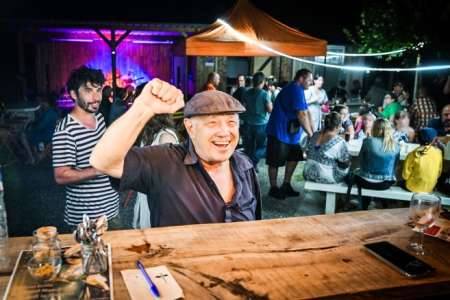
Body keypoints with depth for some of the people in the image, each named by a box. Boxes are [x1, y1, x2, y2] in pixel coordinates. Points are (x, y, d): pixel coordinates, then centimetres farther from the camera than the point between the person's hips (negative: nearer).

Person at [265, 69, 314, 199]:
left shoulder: (296, 90, 14)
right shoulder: (296, 90, -19)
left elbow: (304, 113, 12)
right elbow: (302, 115, -22)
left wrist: (311, 130, 4)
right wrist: (310, 134, -13)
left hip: (290, 133, 10)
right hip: (279, 132, -10)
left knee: (293, 158, 13)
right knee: (275, 162, 2)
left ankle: (286, 185, 23)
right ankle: (273, 188, 14)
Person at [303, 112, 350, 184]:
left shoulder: (314, 135, -3)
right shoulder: (340, 142, -19)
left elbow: (307, 153, 11)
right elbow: (345, 164, -8)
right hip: (327, 179, -6)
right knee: (348, 166, 21)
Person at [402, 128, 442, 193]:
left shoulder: (412, 155, -22)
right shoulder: (438, 152, -15)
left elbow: (405, 176, -13)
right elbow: (439, 173, -1)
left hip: (413, 188, -3)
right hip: (429, 189, 3)